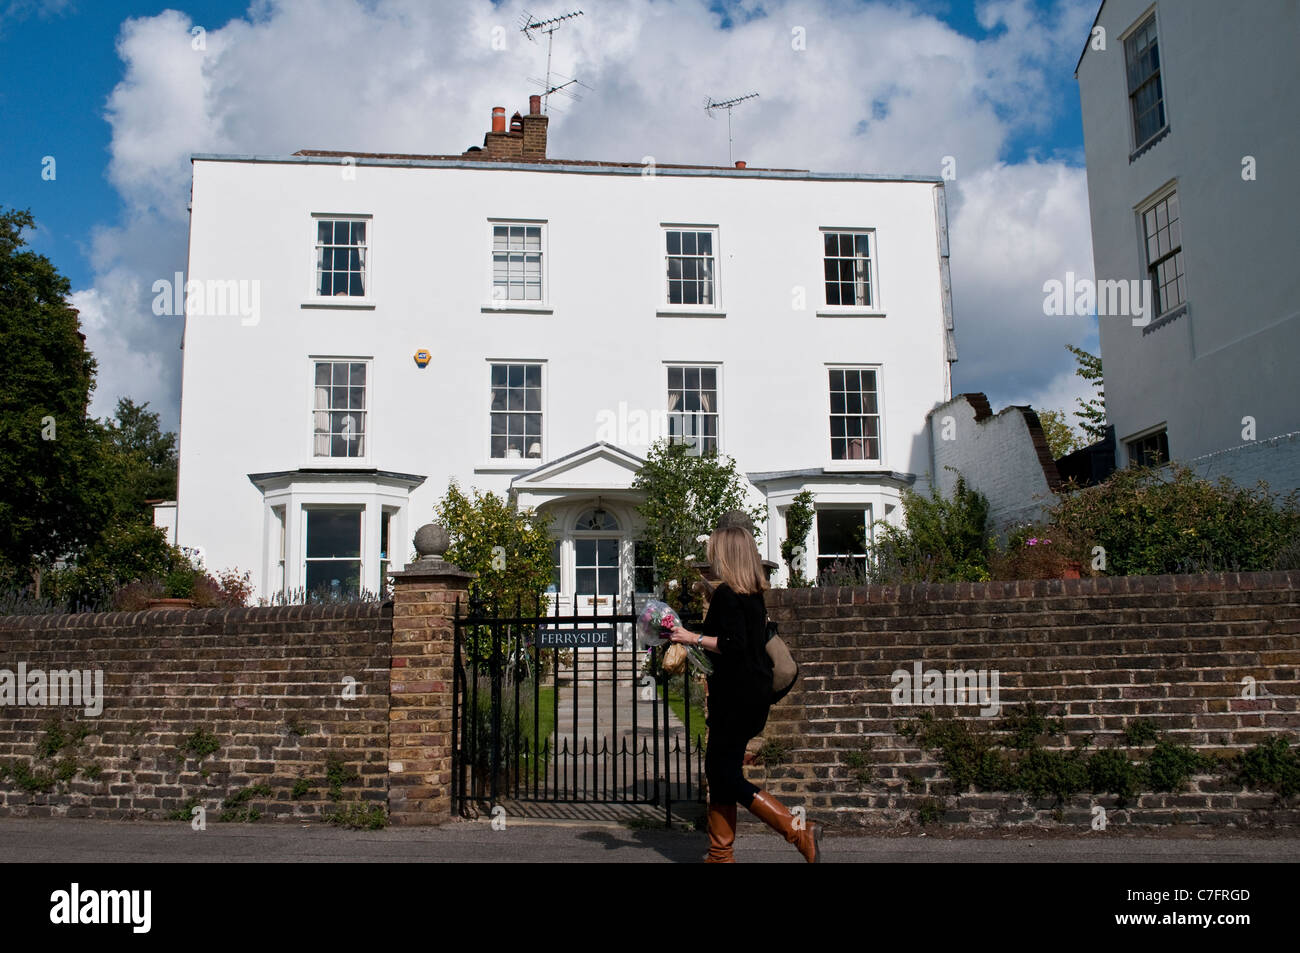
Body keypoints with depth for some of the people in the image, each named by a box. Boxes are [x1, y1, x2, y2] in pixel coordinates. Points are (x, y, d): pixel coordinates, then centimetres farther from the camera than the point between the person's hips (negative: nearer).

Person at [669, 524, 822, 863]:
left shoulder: (726, 594, -16)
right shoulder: (753, 594, 11)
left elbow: (733, 645, -24)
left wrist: (693, 638, -17)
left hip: (737, 694, -10)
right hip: (753, 691, 10)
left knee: (728, 778, -4)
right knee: (717, 770, 15)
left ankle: (800, 832, -7)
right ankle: (720, 855, 21)